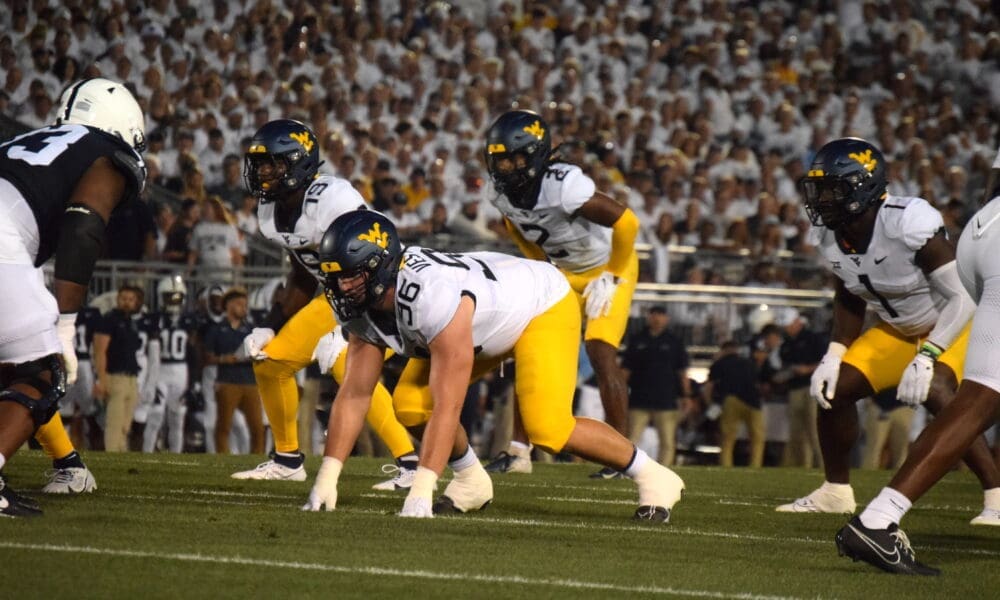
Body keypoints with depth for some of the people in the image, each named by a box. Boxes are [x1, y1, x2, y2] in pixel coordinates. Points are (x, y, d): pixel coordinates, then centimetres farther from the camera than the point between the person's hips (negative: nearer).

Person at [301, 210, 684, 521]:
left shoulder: (434, 296, -42)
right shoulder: (362, 307, -17)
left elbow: (447, 408, -43)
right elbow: (354, 395, -13)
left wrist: (420, 491, -46)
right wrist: (326, 479, -21)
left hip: (543, 305, -8)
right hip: (489, 325, 8)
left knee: (546, 429, -23)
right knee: (411, 404, -11)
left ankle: (652, 477, -3)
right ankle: (471, 482, 13)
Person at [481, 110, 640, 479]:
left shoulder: (564, 186, -36)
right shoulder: (505, 193, -12)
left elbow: (625, 222, -33)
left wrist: (610, 276, -21)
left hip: (607, 268, -7)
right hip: (563, 272, 7)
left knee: (601, 353, -16)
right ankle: (518, 448, 8)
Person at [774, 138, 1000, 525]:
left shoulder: (910, 224, -34)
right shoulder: (829, 234, -11)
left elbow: (965, 297, -32)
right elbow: (849, 298, 8)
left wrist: (927, 358, -37)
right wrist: (834, 355, -2)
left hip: (955, 324, -7)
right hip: (900, 329, 7)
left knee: (934, 392, -31)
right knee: (835, 387, -2)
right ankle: (835, 492, 18)